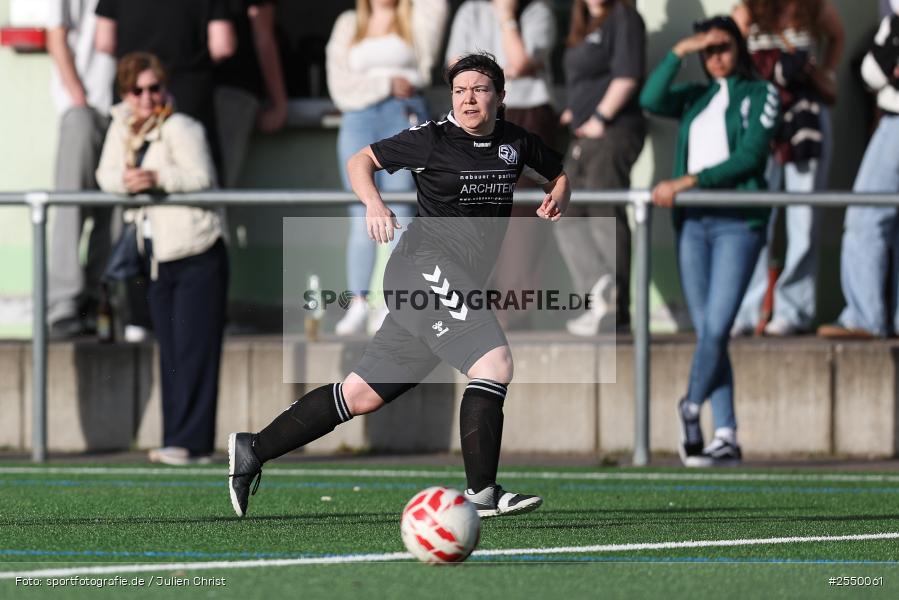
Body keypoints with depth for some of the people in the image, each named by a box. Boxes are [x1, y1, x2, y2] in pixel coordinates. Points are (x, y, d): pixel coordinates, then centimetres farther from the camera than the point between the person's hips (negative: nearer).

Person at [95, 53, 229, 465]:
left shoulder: (179, 128, -11)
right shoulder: (122, 123, 10)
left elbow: (201, 177, -20)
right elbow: (106, 175, 6)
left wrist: (157, 178, -31)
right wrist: (126, 180, -15)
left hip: (198, 257, -7)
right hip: (159, 259, 8)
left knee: (194, 349, -9)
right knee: (169, 352, 8)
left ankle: (191, 442, -10)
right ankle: (176, 441, 11)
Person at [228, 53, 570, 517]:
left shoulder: (517, 142, 14)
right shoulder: (432, 139, -3)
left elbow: (558, 175, 30)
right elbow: (361, 160, 5)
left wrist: (556, 200, 7)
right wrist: (373, 203, -14)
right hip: (426, 265, -7)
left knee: (363, 394, 6)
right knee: (495, 363, -23)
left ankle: (253, 450, 13)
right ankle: (482, 493, -23)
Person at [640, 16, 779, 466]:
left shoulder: (759, 95, 5)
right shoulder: (695, 98, 18)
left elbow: (749, 157, -7)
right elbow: (651, 100, -1)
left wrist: (686, 183, -13)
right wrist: (678, 53, -6)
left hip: (738, 221, -5)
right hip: (693, 222, 5)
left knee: (717, 327, -14)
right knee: (705, 331, 0)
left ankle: (691, 408, 8)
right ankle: (726, 437, 1)